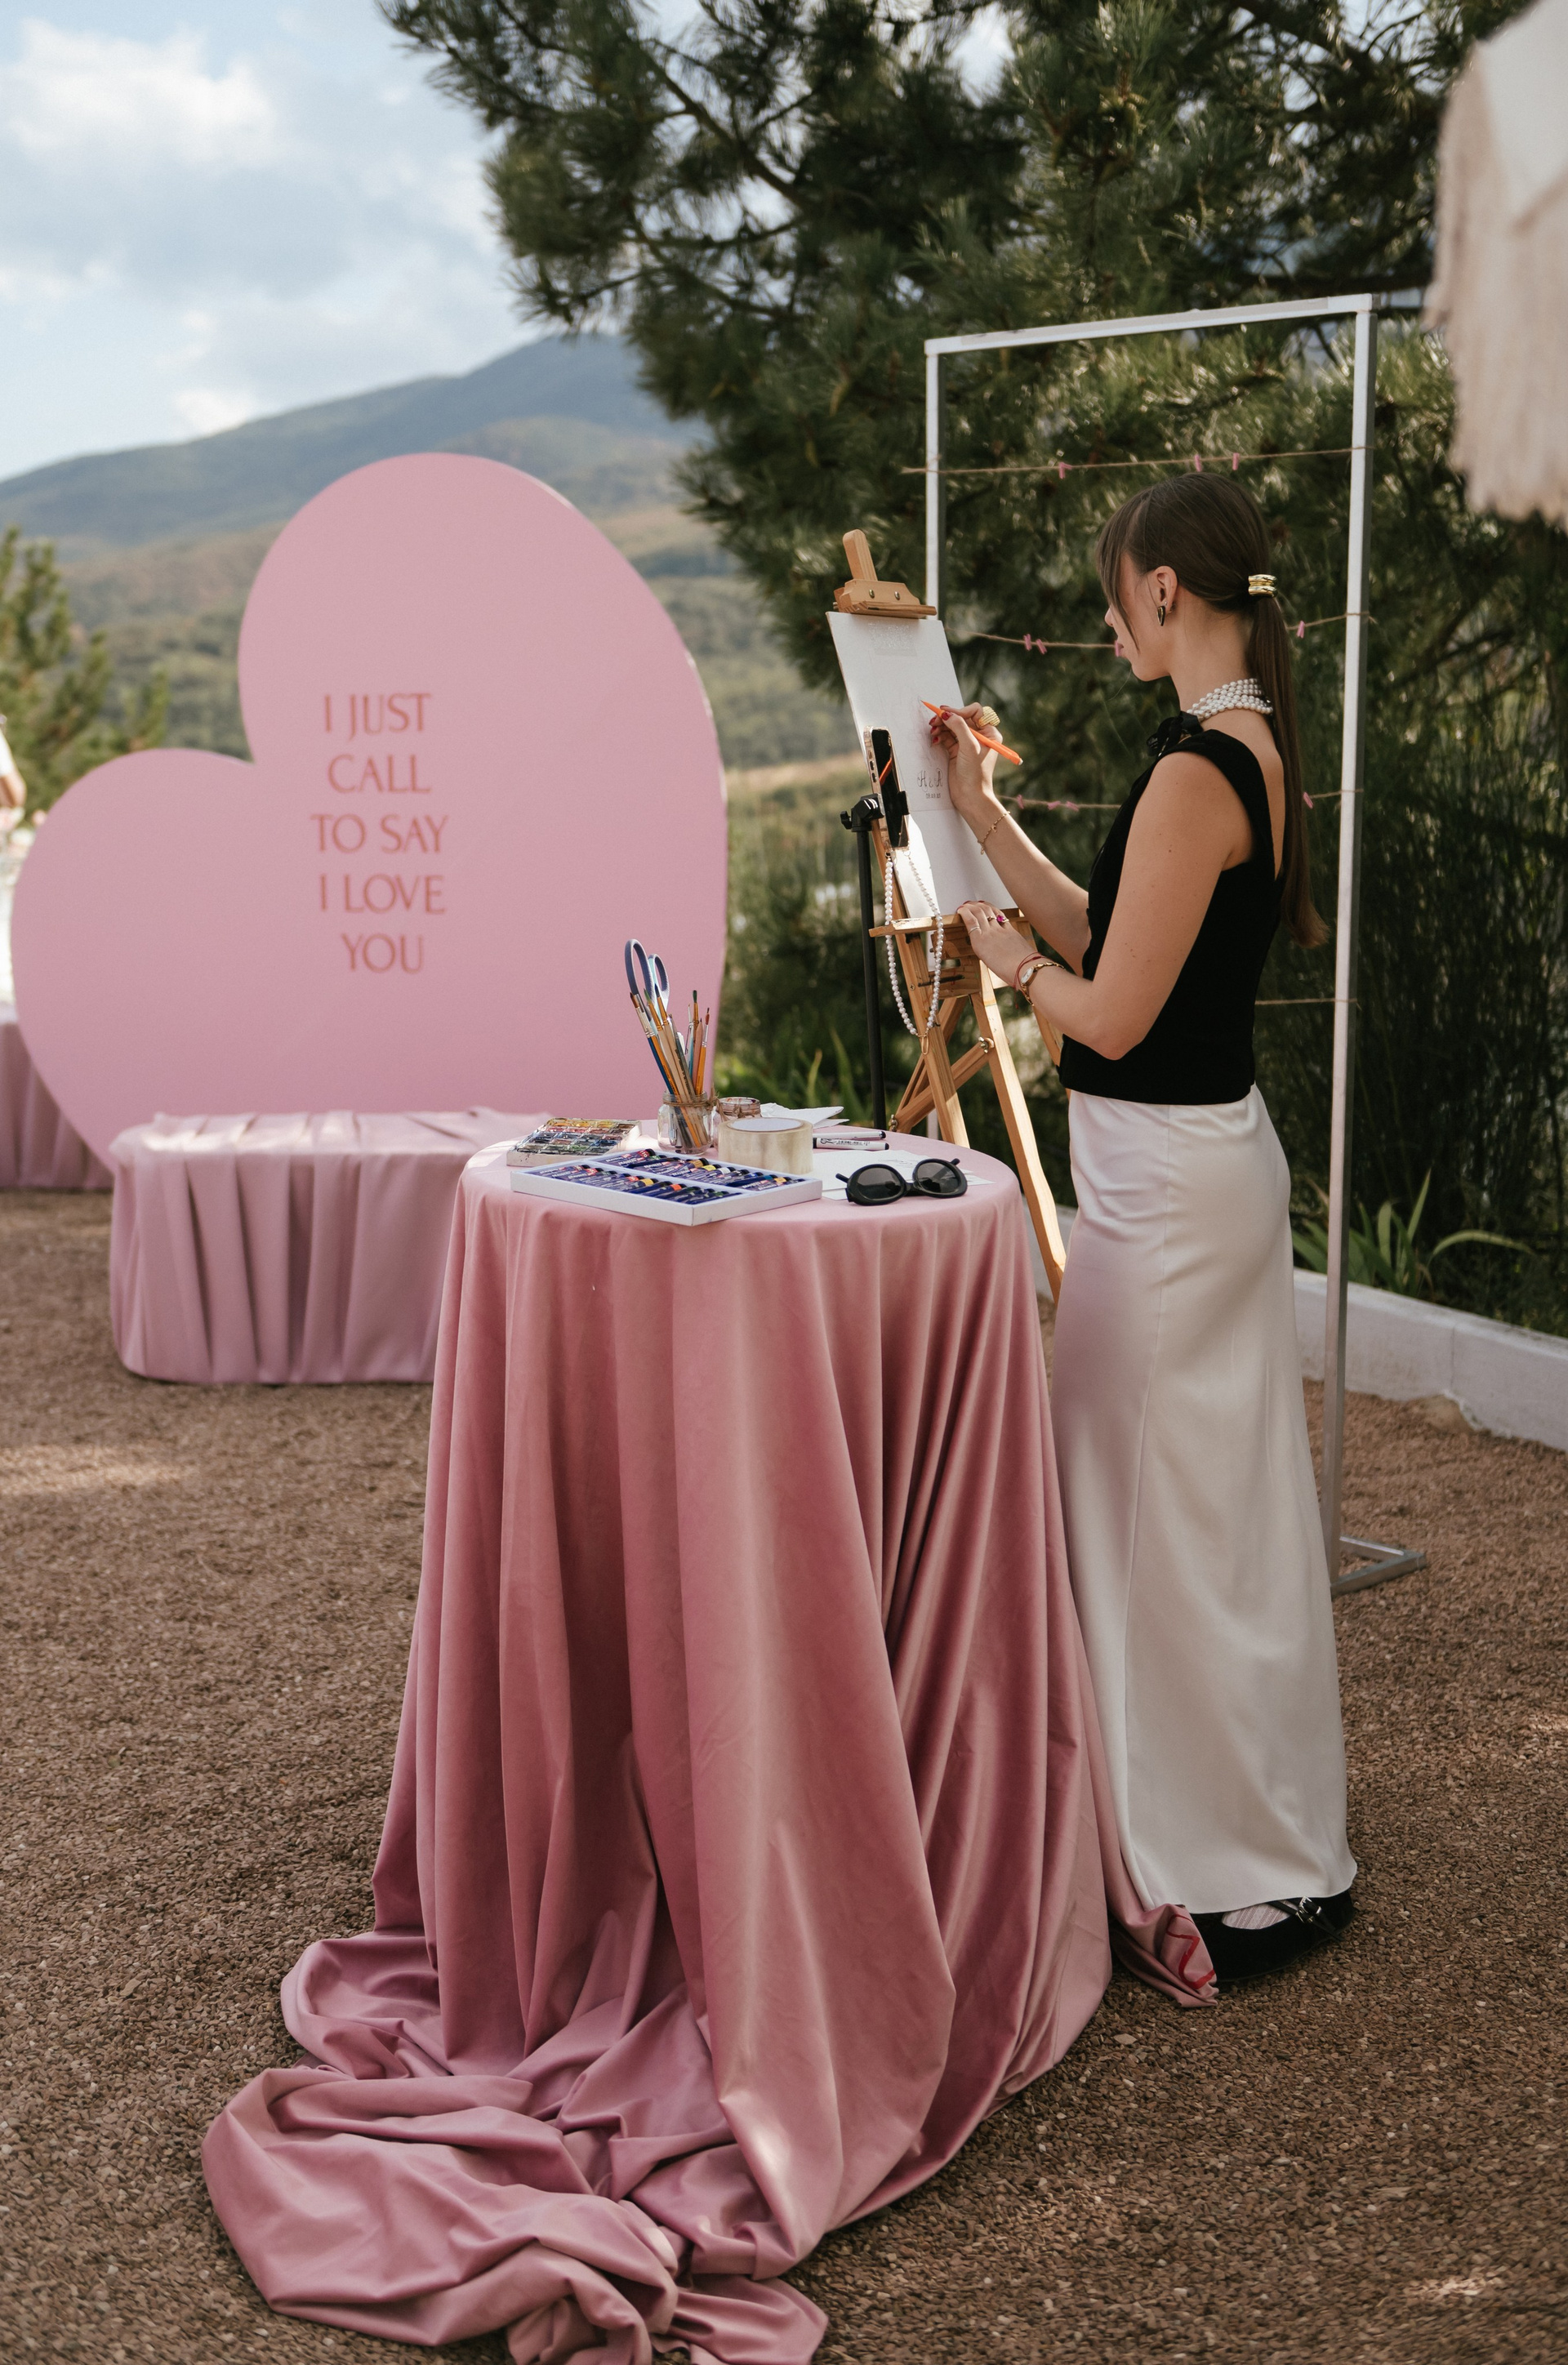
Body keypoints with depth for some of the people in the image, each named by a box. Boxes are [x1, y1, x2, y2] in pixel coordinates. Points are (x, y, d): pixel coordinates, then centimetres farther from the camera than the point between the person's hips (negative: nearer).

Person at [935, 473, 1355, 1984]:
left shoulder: (1196, 772, -21)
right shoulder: (1253, 750, 10)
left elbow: (1110, 1012, -21)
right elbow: (1099, 932, 16)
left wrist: (1004, 956, -2)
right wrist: (981, 813, 17)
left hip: (1169, 1179, -10)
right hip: (1206, 1160, 10)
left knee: (1171, 1517, 2)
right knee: (1199, 1508, 20)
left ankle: (1251, 1875, 17)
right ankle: (1261, 1847, 35)